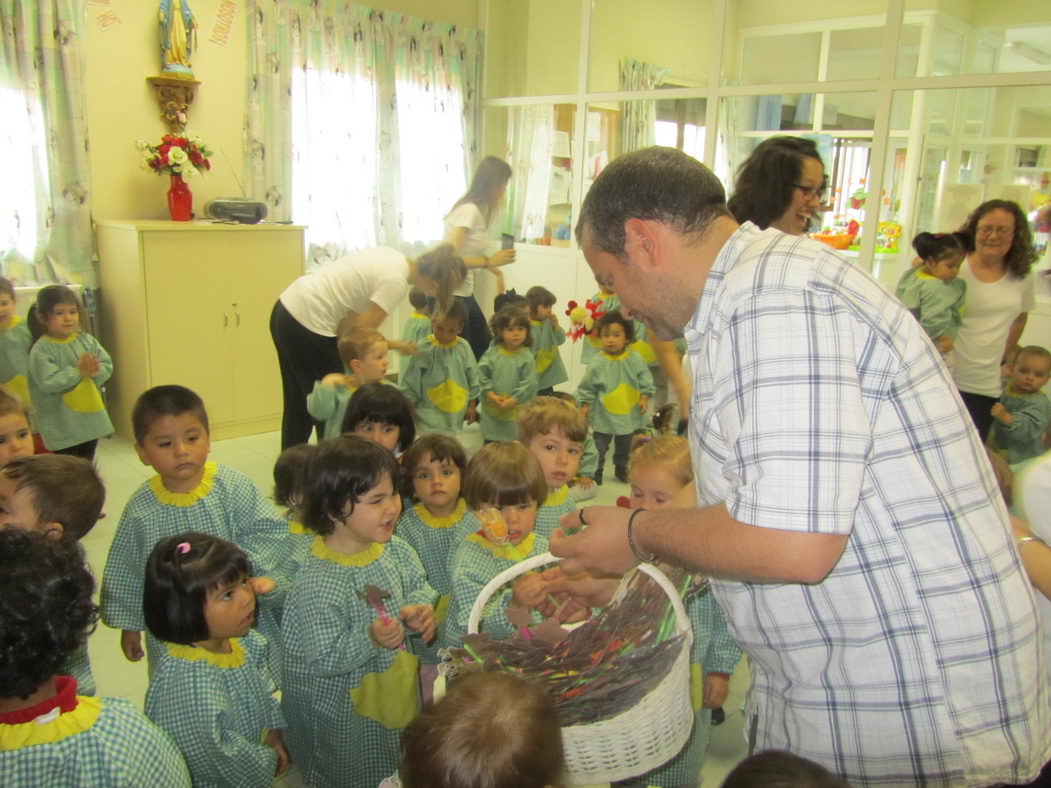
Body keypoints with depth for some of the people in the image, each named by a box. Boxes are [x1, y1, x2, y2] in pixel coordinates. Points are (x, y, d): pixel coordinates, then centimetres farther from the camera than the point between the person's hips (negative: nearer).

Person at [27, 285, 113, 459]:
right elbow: (48, 383, -24)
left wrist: (95, 371, -21)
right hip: (61, 423, -5)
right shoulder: (41, 350, -15)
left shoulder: (87, 340, 1)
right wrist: (78, 371, -23)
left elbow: (107, 366, 0)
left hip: (91, 416, 5)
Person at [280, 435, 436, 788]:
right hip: (344, 716, -6)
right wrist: (371, 639, -40)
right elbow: (323, 660, -27)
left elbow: (419, 585, 7)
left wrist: (420, 608, -14)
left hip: (399, 692, 7)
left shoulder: (396, 550, -9)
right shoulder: (318, 582, -31)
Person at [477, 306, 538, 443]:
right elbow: (482, 373, -4)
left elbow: (529, 384, -13)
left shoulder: (527, 357, -11)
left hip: (516, 410, -2)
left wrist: (513, 401, -17)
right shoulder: (492, 352, -4)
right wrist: (490, 394, -13)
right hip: (492, 409, 2)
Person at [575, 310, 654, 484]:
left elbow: (645, 380, 0)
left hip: (628, 413, 3)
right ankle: (596, 471, 22)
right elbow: (587, 387, -6)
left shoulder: (634, 359, -8)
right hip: (603, 416, -3)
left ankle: (621, 468, 40)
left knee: (625, 446, 20)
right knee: (599, 446, 7)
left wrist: (644, 397, -8)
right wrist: (585, 404, -7)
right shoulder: (597, 363, -14)